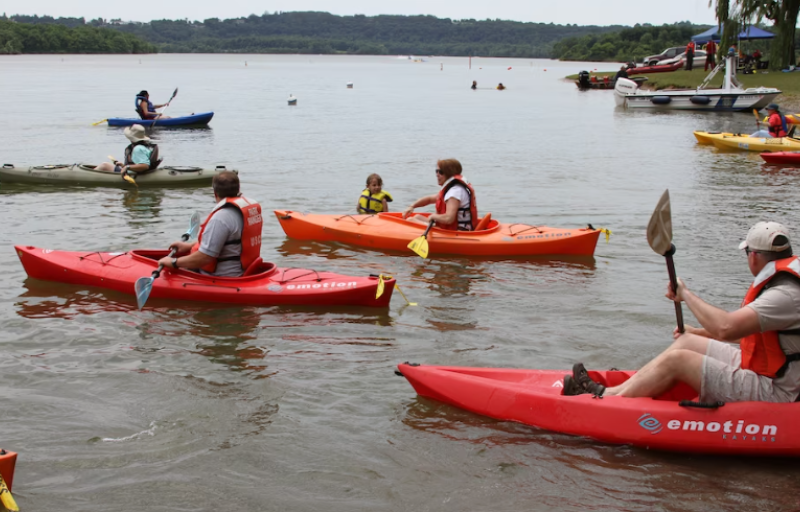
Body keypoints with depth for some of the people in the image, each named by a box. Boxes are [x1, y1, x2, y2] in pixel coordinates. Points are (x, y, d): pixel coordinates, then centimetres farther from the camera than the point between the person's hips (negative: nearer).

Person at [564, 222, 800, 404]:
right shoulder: (780, 282, 9)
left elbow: (726, 328, -35)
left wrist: (686, 294, -22)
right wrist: (698, 332, 19)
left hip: (772, 392, -10)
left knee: (676, 360, -12)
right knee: (687, 342, 9)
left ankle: (603, 402, -1)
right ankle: (611, 392, 8)